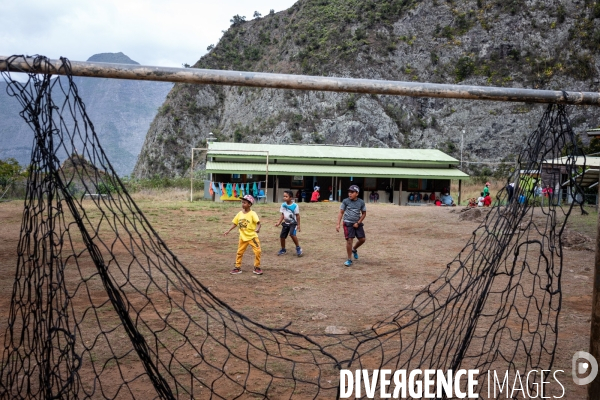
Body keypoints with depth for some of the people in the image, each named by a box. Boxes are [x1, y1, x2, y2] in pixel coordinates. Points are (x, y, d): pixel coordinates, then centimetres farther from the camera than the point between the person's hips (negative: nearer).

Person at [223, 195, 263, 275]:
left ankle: (257, 268, 6)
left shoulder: (252, 214, -14)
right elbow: (235, 224, 11)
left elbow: (258, 222, -25)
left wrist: (258, 228, -45)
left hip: (252, 236, -4)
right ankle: (237, 268, 22)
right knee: (239, 252, 10)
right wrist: (228, 231, 6)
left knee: (257, 251, -10)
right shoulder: (239, 214, 2)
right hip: (243, 237, 5)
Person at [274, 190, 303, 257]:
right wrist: (278, 222, -3)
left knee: (292, 234, -28)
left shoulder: (295, 206, -16)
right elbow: (282, 215, 6)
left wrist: (298, 225, -6)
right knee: (282, 236, 3)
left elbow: (297, 216, -8)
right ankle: (283, 249, 27)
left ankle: (298, 248, -9)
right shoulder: (283, 205, -3)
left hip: (293, 223, -5)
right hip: (286, 223, 5)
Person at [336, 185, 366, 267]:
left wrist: (358, 223, -5)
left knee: (362, 239, 5)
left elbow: (364, 213, 7)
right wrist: (338, 224, -8)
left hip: (357, 223, 3)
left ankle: (354, 249, 37)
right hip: (348, 223, -3)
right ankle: (349, 260, 2)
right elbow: (341, 213, -1)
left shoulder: (361, 202, -2)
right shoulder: (345, 201, -6)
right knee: (349, 240, -10)